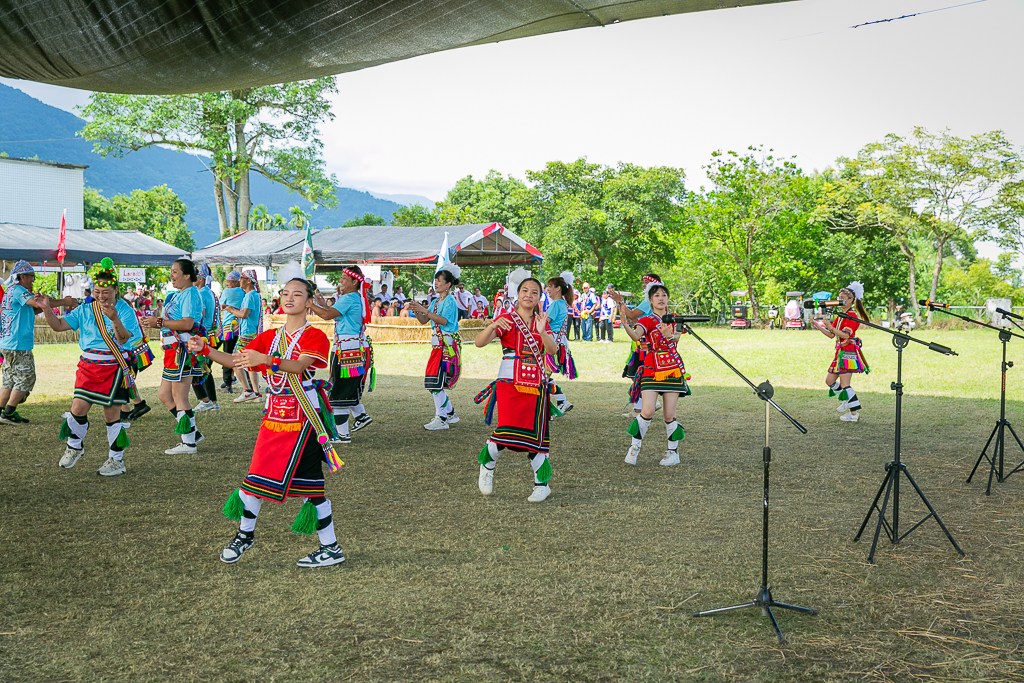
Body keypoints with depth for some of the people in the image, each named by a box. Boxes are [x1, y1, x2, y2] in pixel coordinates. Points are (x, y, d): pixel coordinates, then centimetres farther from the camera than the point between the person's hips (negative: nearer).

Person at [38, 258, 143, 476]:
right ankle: (74, 447, 24)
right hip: (89, 366, 4)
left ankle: (116, 460, 15)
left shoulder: (125, 311, -7)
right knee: (78, 407, -4)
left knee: (111, 414, 1)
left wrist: (114, 319, -36)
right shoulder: (85, 310, 6)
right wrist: (47, 309, -13)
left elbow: (123, 339, -20)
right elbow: (59, 326, 3)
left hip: (114, 367, -4)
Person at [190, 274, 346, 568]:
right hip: (274, 418, 6)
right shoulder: (269, 337, 13)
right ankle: (245, 534, 29)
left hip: (304, 419, -5)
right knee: (257, 476, 8)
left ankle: (331, 548, 7)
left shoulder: (315, 337, -7)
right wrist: (205, 350, -12)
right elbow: (235, 360, 5)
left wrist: (267, 360, -42)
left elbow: (300, 366, -26)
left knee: (309, 483, -3)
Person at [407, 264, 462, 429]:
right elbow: (423, 321, 15)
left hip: (447, 345, -9)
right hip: (438, 345, 9)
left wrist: (424, 310, -24)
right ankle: (450, 414, 22)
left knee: (436, 381, -12)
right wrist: (416, 312, -5)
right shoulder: (435, 302, 17)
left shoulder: (450, 301, -9)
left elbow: (444, 321, -22)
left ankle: (441, 419, -7)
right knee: (436, 383, 11)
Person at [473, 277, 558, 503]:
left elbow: (553, 349, -5)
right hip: (509, 383, -3)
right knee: (507, 431, -15)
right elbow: (479, 342, -11)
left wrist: (542, 332, -23)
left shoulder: (542, 322, 12)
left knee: (535, 435, 0)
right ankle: (487, 465, 13)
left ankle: (542, 483, 10)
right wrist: (493, 326, -30)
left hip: (536, 385, 3)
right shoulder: (506, 319, 1)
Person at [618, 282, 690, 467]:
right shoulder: (647, 320, 1)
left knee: (669, 415, 1)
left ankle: (673, 452, 15)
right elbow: (636, 336, -21)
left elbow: (677, 337, -8)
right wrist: (625, 323, -40)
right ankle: (635, 447, 4)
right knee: (647, 411, -15)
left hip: (673, 370, 2)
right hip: (651, 370, -2)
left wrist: (668, 335, -31)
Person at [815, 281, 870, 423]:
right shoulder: (840, 316, 17)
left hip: (849, 353, -10)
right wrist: (818, 325, 7)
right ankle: (846, 400, 28)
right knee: (829, 380, 12)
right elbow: (831, 335, 16)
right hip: (841, 352, 10)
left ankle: (854, 414, -7)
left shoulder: (851, 316, -12)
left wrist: (831, 327, -37)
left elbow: (846, 335, -26)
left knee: (844, 384, -11)